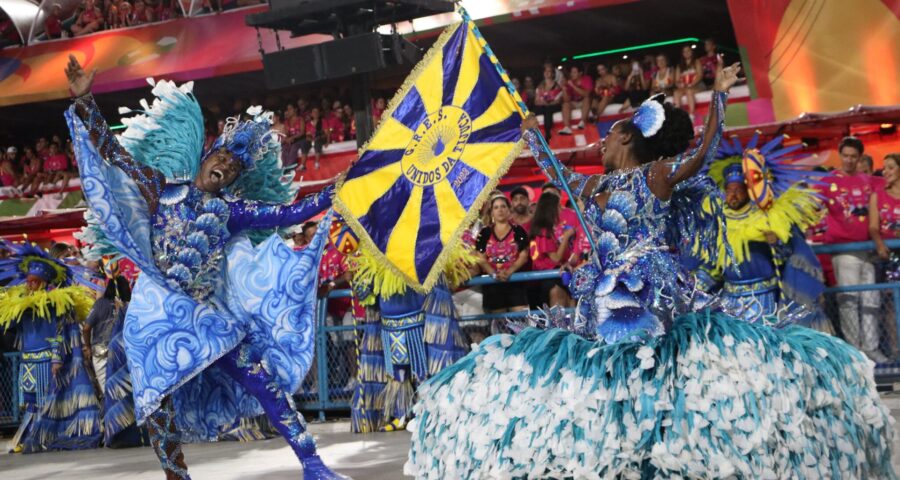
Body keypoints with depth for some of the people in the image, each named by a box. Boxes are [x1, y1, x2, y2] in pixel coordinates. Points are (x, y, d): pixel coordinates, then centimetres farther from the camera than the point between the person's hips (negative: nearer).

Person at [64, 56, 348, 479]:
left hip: (210, 315, 2)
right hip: (159, 314, -1)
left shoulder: (231, 210, 11)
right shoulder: (162, 187, 6)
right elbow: (110, 149, 3)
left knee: (262, 380, -8)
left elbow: (288, 213, 11)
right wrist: (83, 101, -3)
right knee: (159, 402, -3)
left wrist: (333, 195, 6)